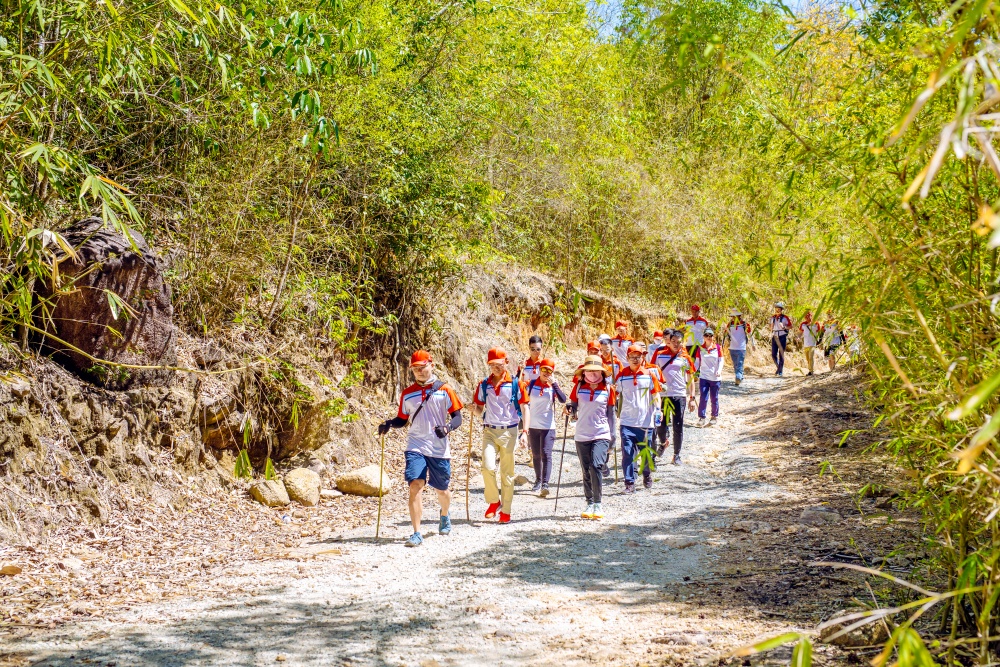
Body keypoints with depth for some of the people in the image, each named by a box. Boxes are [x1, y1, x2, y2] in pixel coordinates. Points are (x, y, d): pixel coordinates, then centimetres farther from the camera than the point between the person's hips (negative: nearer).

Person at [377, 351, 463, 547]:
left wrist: (447, 427, -21)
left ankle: (445, 516, 47)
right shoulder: (407, 394, 9)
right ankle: (416, 534, -16)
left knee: (441, 489, 12)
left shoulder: (444, 390, 1)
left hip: (439, 449, -1)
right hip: (416, 447, 1)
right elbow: (403, 419, 17)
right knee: (415, 485, -17)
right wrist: (389, 424, -4)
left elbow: (457, 417, 0)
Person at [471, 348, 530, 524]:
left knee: (507, 473, 4)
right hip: (489, 431, 2)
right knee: (488, 467, -17)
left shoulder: (516, 384, 0)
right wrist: (475, 410, -9)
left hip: (509, 431, -1)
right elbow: (480, 409, 15)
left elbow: (525, 409, 1)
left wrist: (525, 431, -8)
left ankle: (506, 511, 13)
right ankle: (493, 501, 6)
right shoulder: (484, 385, 8)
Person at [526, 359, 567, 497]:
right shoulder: (531, 384, 4)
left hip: (548, 427, -3)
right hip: (533, 426, 3)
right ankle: (538, 480, 27)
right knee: (536, 455, 12)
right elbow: (525, 403, 11)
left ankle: (545, 484, -18)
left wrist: (554, 384, -24)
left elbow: (563, 400, -19)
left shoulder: (553, 386, -1)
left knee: (546, 454, -12)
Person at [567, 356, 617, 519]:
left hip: (601, 435, -2)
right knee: (587, 471, 7)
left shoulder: (608, 389, 1)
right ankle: (590, 504, 18)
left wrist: (612, 435, 6)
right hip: (582, 435, 2)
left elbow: (611, 413, 8)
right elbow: (573, 407, 12)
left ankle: (598, 504, -8)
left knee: (596, 466, -18)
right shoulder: (579, 387, 4)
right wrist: (570, 409, -12)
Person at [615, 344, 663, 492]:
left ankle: (647, 475, 35)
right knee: (627, 453, -6)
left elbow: (655, 394, 4)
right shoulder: (622, 375, 3)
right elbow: (616, 394, 10)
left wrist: (657, 410, -8)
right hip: (627, 421, 0)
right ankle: (629, 483, 0)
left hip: (645, 421, 0)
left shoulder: (649, 374, 2)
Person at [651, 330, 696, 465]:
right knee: (661, 424, 5)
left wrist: (692, 398, 2)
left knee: (678, 427, 1)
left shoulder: (685, 357, 2)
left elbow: (690, 378, 7)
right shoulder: (659, 354, 2)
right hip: (662, 394, 1)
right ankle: (663, 442, 37)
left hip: (679, 395, 0)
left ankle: (677, 455, 12)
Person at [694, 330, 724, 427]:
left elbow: (721, 360, -1)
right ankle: (701, 417, -1)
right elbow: (697, 362, 6)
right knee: (703, 398, -7)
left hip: (715, 378, 0)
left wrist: (719, 370, -17)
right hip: (703, 377, 0)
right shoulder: (700, 348, 3)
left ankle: (714, 417, 21)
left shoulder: (718, 347, 1)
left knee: (714, 398, 7)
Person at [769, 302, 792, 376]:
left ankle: (781, 371, 6)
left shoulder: (785, 317, -4)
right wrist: (771, 333, 7)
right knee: (773, 354, 2)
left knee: (781, 354, -2)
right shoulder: (773, 317, 11)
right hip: (775, 337, 4)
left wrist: (784, 327, -18)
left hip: (782, 337, -4)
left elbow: (790, 326, -2)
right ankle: (778, 367, 25)